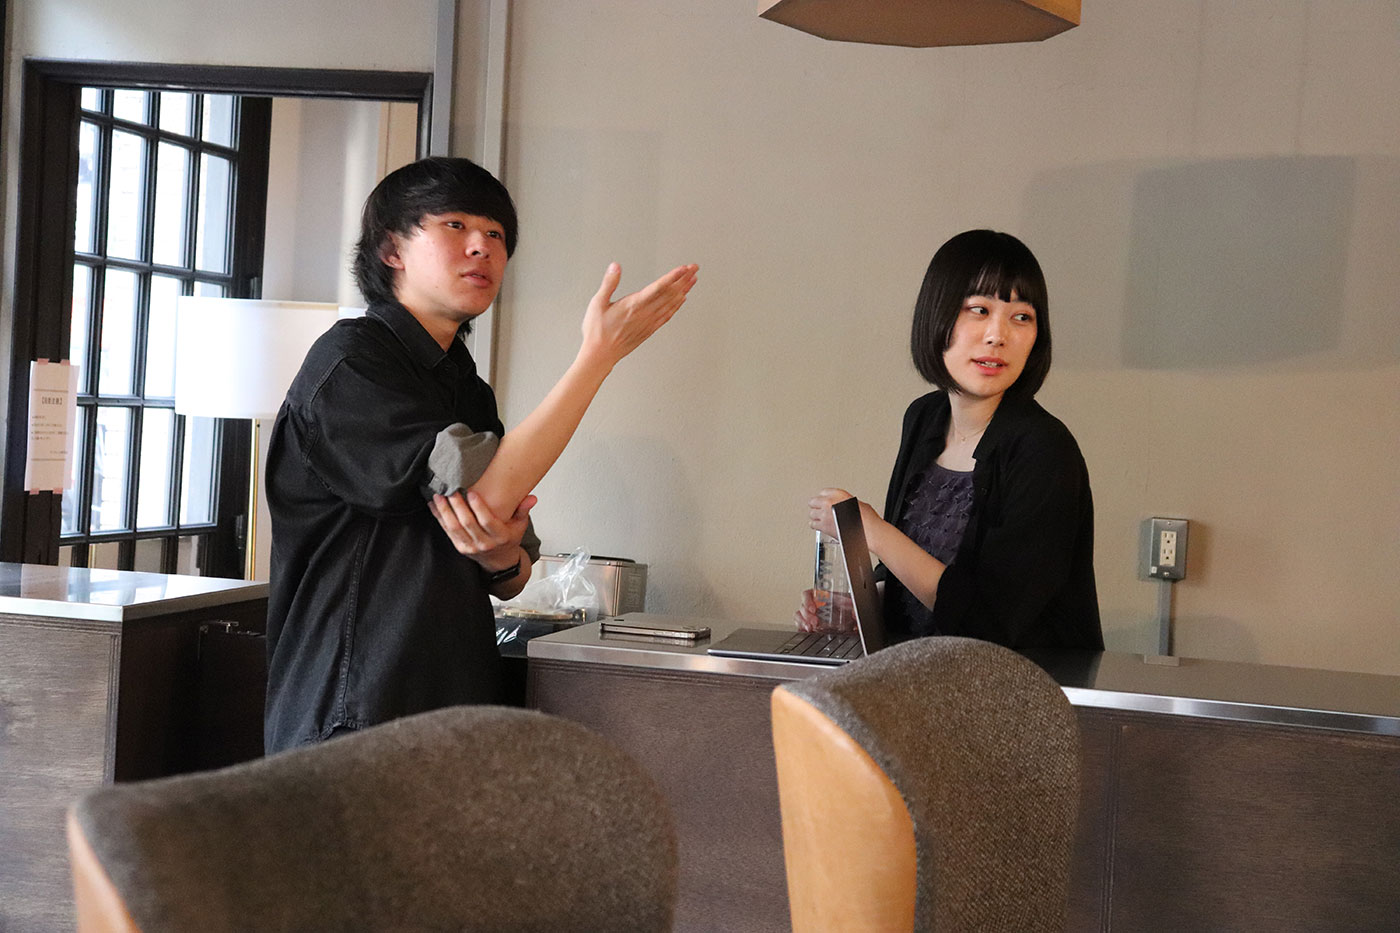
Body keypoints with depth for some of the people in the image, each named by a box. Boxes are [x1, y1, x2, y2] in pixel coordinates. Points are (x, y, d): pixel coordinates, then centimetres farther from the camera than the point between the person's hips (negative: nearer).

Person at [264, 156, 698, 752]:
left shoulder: (467, 388, 15)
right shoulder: (349, 359, -10)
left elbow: (513, 580, 15)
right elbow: (480, 493, -21)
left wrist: (503, 556, -10)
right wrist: (599, 352, -18)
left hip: (456, 714, 7)